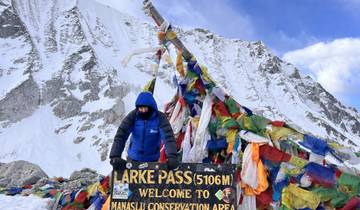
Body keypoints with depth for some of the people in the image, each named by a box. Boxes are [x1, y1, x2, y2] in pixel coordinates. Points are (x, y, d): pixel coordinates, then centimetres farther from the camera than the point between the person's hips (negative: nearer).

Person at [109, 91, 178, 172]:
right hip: (133, 158, 1)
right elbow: (120, 135, -24)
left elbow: (168, 136, -30)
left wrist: (172, 156, -47)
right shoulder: (132, 116, -16)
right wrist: (115, 156, -39)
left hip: (152, 159, -1)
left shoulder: (160, 117, -18)